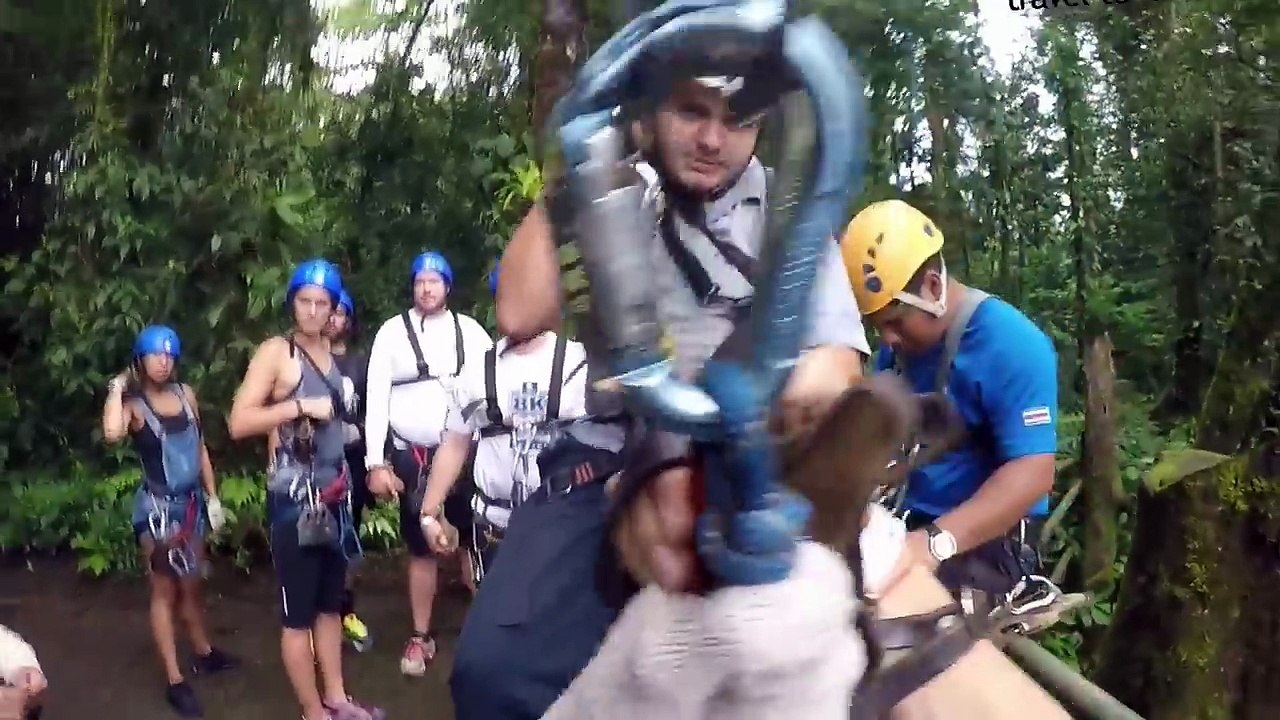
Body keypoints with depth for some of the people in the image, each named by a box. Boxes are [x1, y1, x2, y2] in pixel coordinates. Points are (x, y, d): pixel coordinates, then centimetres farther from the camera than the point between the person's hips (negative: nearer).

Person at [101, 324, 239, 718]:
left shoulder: (186, 394, 3)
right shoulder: (133, 404, -12)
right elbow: (112, 433, -36)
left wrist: (212, 497, 11)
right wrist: (116, 390, -20)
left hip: (191, 501, 5)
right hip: (157, 506, -5)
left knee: (190, 584, 21)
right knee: (164, 590, 4)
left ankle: (204, 653, 38)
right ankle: (175, 680, 10)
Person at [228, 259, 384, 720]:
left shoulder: (331, 352, 12)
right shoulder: (275, 352, -9)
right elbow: (239, 422, -18)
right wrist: (300, 407, -19)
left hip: (333, 494, 7)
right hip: (294, 497, -7)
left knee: (330, 604, 16)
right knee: (299, 614, 0)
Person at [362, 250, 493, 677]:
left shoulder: (470, 330, 2)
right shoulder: (392, 331, 1)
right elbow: (376, 398, -2)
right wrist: (377, 463, -8)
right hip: (411, 456, 1)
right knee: (420, 549, 12)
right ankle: (421, 636, 24)